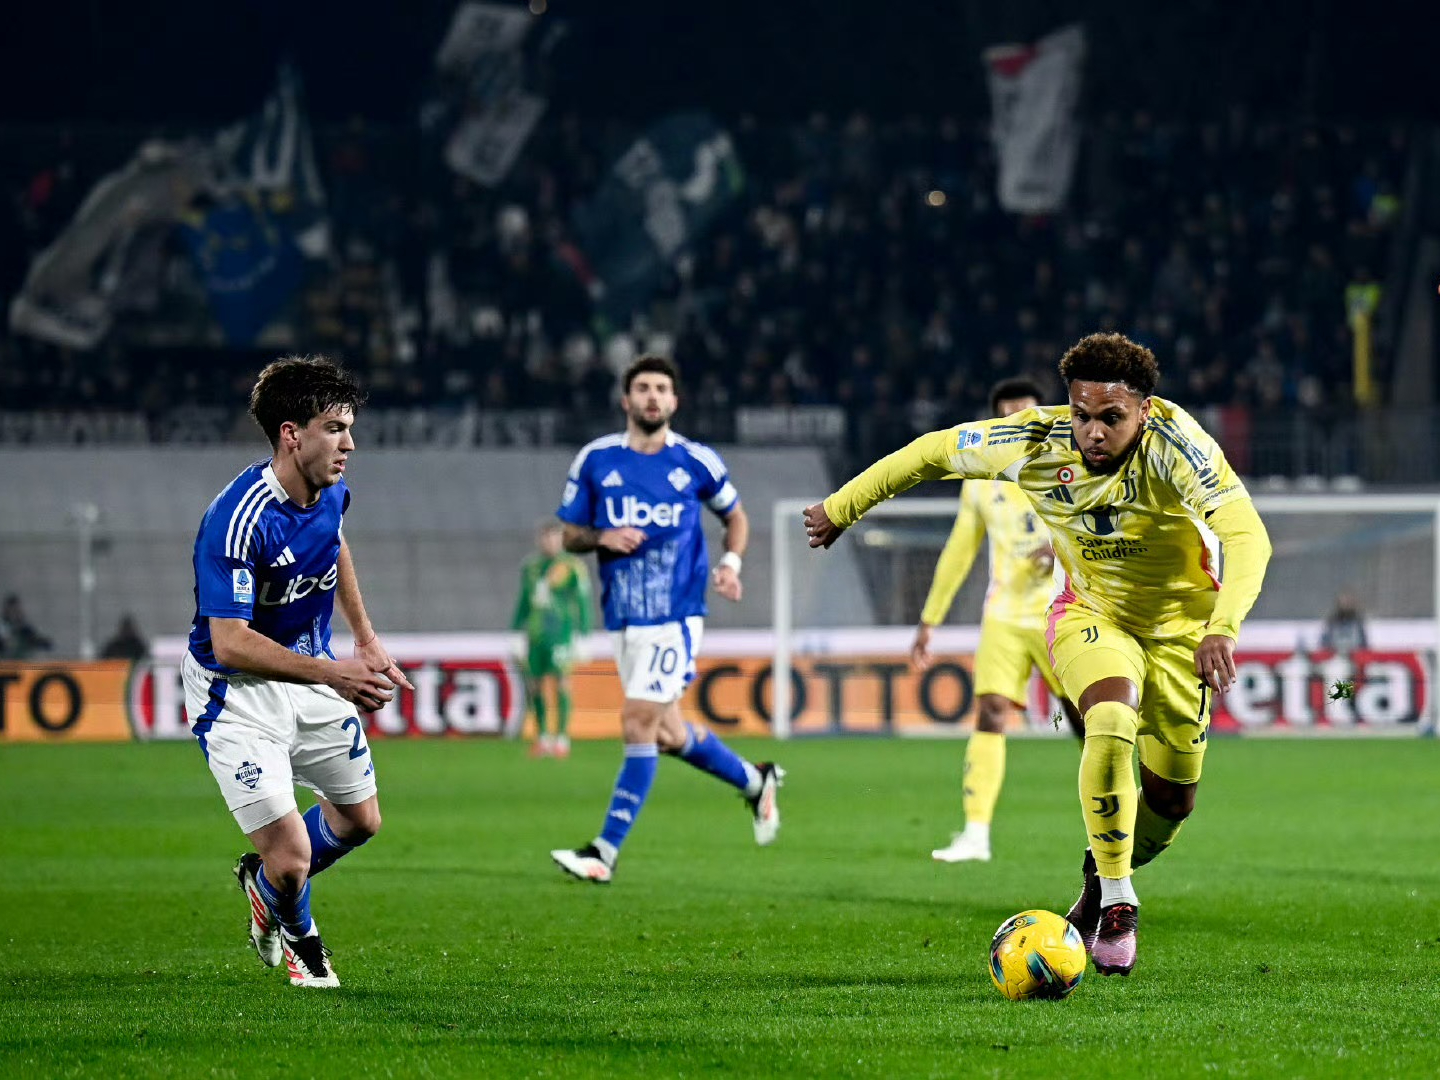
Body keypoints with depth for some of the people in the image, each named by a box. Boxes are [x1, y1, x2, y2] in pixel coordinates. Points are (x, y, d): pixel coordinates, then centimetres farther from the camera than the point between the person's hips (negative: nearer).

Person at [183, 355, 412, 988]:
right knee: (291, 856, -12)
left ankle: (263, 883, 47)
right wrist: (333, 673, -37)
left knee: (360, 820, 18)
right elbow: (230, 642, -32)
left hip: (313, 671, 8)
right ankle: (298, 936, 24)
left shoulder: (329, 491, -5)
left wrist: (366, 638, 21)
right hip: (236, 691, -8)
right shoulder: (238, 520, -30)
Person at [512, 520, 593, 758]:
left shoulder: (572, 567, -1)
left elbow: (583, 603, 0)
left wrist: (583, 635, -4)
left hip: (561, 632, -5)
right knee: (534, 684, 3)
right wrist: (515, 633, 22)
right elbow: (523, 603, 24)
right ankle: (542, 737, 13)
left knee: (562, 681, -10)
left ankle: (562, 738, -7)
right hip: (535, 633, 5)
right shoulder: (530, 568, 16)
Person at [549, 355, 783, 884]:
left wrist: (730, 563, -2)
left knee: (638, 723, -14)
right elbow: (570, 535, 9)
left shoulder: (697, 462, 0)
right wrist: (603, 538, -12)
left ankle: (606, 850, -13)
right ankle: (755, 781, 39)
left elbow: (735, 516, 16)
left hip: (675, 614, -4)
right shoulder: (595, 460, 3)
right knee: (667, 733, 13)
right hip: (623, 616, 4)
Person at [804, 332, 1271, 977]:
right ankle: (1117, 901, -17)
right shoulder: (1035, 444, -23)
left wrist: (1222, 628, -56)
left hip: (1179, 623, 0)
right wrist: (841, 508, 3)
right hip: (1088, 615, 0)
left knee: (1172, 802, 6)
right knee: (1112, 722, -31)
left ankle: (1102, 876, 39)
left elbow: (1247, 536, -41)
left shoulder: (1170, 443, -32)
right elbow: (932, 452, -6)